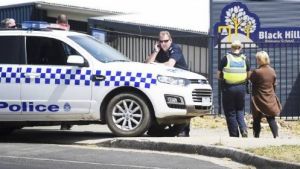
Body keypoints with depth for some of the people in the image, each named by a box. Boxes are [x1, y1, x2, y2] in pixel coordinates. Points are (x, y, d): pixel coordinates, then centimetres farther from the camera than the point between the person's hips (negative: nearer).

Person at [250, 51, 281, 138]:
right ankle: (276, 136, -1)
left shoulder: (256, 72, -18)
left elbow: (251, 79, -1)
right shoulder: (272, 71, 0)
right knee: (271, 119, 8)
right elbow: (274, 84, 11)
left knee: (257, 120, 6)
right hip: (270, 100, 4)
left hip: (259, 100, -4)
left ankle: (256, 137, 7)